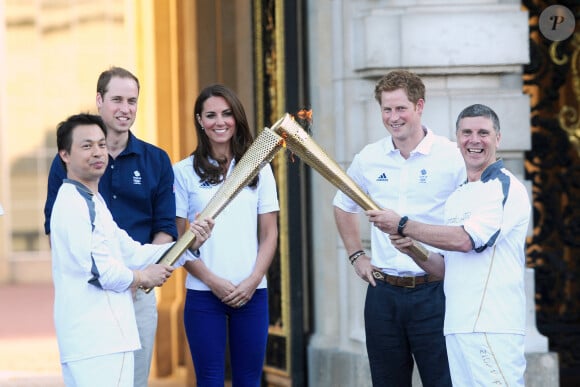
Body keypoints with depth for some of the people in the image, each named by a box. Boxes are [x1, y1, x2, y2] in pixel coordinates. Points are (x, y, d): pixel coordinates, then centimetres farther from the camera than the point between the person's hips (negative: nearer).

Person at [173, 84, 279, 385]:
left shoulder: (258, 169, 8)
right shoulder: (184, 172, 2)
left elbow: (269, 234, 7)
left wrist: (252, 281, -7)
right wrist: (213, 281, -10)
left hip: (251, 292, 2)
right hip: (203, 293, -2)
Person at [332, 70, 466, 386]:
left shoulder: (452, 157, -6)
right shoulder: (369, 159, 7)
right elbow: (343, 206, 25)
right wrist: (356, 256, 17)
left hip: (433, 292, -4)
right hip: (383, 292, 4)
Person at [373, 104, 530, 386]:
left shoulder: (506, 188, -5)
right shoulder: (456, 198, 22)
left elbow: (464, 240, -17)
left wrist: (403, 225, -10)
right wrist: (415, 253, 1)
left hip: (493, 329, -8)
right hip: (456, 328, 8)